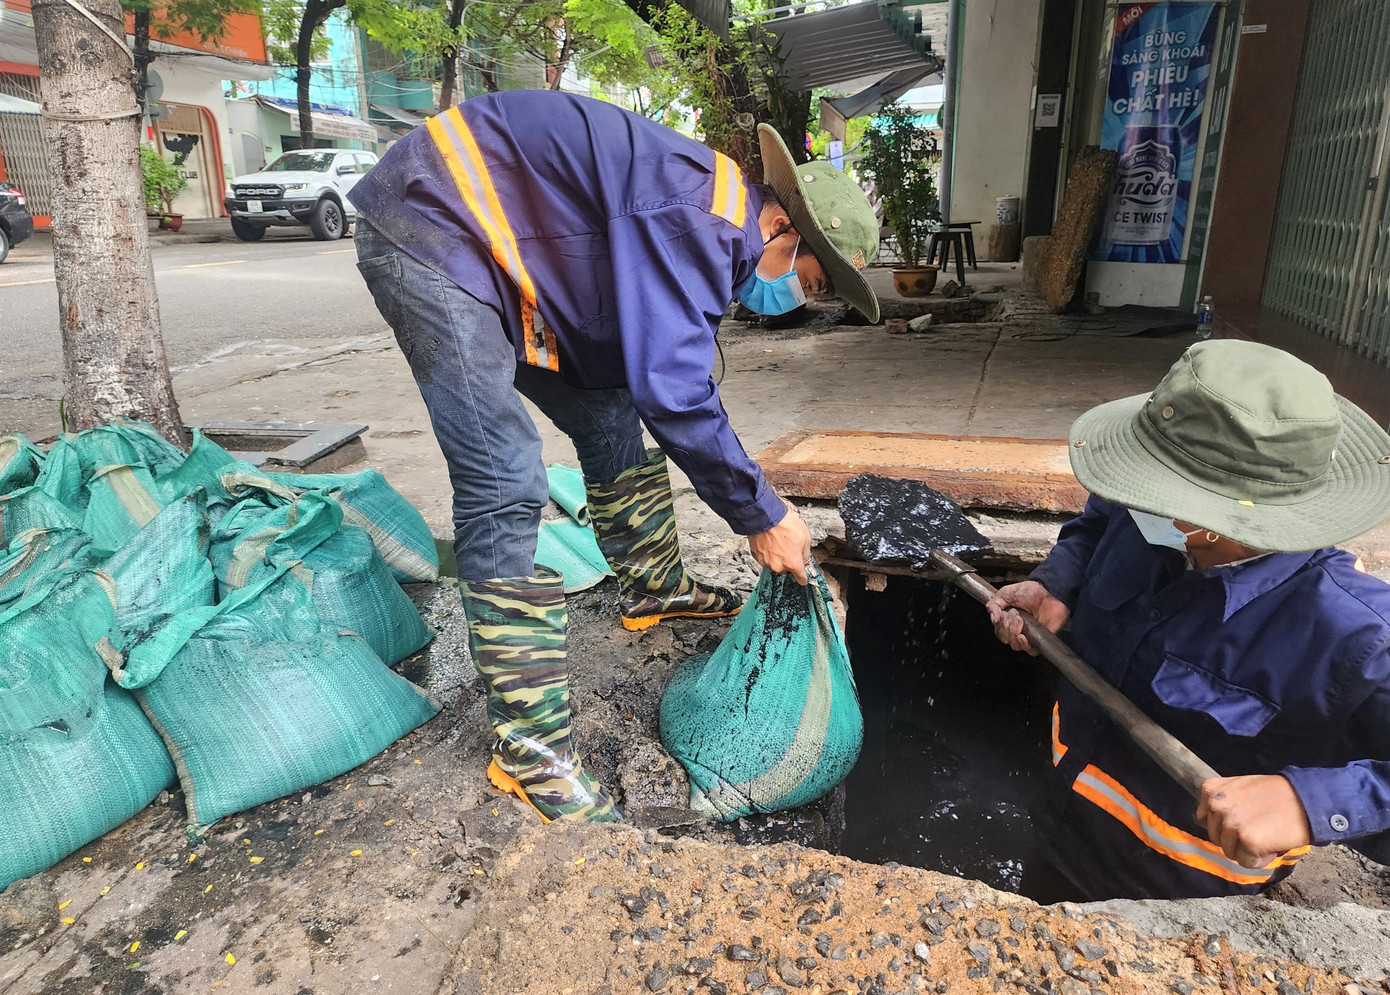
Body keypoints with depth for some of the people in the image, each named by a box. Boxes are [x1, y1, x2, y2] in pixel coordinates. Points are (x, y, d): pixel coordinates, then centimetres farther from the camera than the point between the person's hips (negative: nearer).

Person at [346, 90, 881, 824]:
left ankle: (654, 588, 34)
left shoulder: (710, 234, 8)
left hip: (500, 247, 10)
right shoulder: (695, 220, -24)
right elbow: (673, 393, -31)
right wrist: (760, 516, -17)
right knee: (505, 484, -18)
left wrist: (753, 503, 14)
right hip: (429, 227, -10)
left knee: (608, 414, 13)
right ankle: (529, 750, -10)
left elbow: (663, 378, 14)